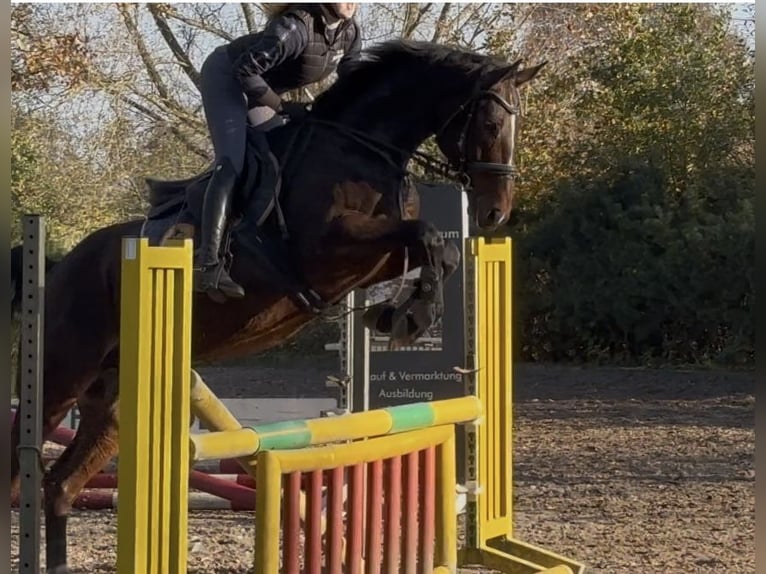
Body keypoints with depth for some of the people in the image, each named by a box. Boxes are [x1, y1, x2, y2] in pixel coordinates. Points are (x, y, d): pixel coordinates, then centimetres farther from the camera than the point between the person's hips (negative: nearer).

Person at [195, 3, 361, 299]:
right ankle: (207, 263, -29)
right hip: (226, 75, -9)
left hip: (257, 83, 9)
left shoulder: (350, 33, -10)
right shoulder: (295, 28, -34)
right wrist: (284, 106, -25)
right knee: (232, 163, -21)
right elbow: (244, 70, -33)